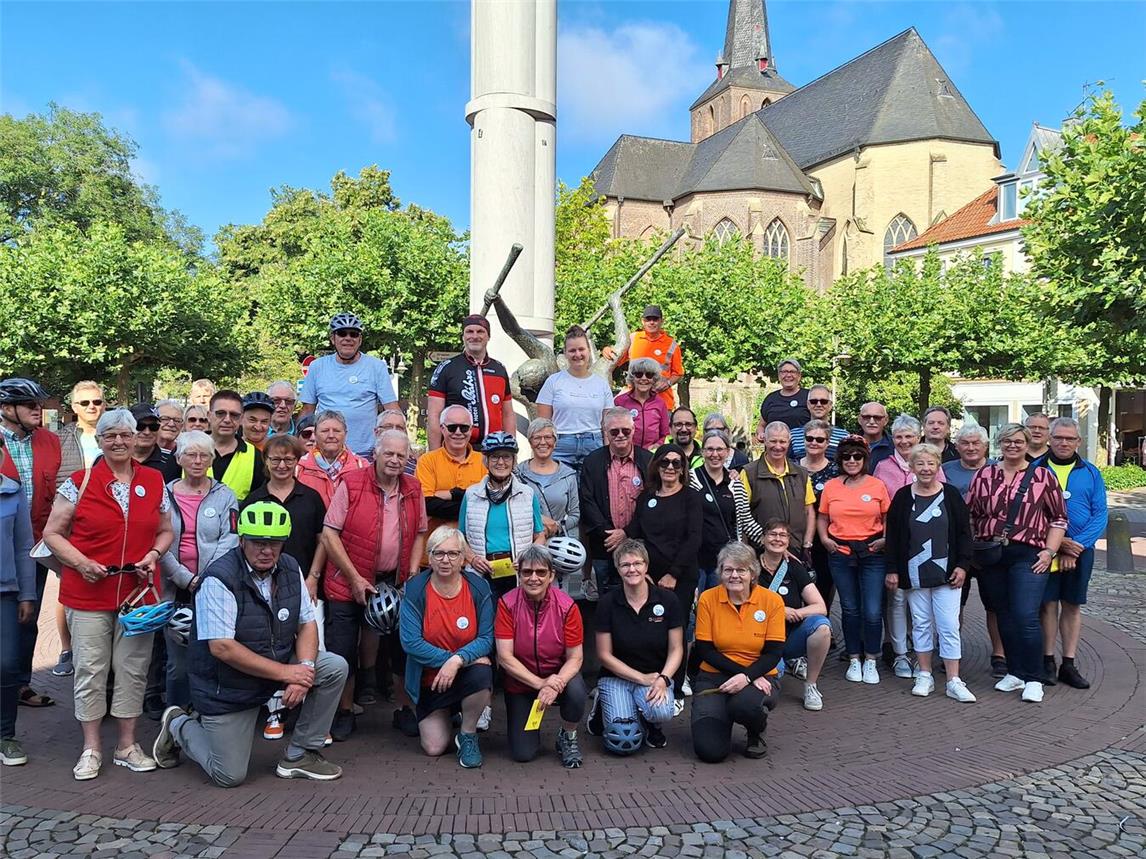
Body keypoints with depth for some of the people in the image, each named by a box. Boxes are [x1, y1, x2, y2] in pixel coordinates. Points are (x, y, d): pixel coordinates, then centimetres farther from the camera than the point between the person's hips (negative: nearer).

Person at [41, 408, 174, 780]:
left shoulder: (154, 481, 7)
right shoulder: (79, 482, -1)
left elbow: (165, 531, 14)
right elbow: (52, 533, 2)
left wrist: (154, 554, -5)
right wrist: (81, 562, -12)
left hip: (138, 591, 2)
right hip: (88, 592, -2)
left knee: (133, 669, 8)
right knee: (90, 669, 4)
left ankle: (127, 745, 22)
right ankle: (91, 749, 19)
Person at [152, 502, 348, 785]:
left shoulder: (290, 569, -2)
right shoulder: (219, 579, -22)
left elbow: (307, 624, 1)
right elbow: (221, 647, -27)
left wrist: (304, 668, -19)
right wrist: (285, 672, -25)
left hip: (280, 667, 6)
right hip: (227, 687, -6)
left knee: (335, 667, -14)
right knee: (230, 776, -2)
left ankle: (299, 755, 1)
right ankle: (178, 725, 26)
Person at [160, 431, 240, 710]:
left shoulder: (224, 496, 6)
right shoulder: (164, 495, 6)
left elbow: (229, 541, -3)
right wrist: (185, 578, -12)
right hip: (175, 590, 1)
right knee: (178, 664, 5)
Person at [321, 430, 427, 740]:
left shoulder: (413, 490, 4)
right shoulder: (351, 484, -10)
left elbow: (419, 534, 14)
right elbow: (329, 534, -11)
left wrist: (412, 574, 1)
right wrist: (355, 579, -13)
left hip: (395, 583, 4)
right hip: (349, 583, -3)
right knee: (343, 651, 4)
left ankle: (406, 707, 25)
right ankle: (345, 712, 21)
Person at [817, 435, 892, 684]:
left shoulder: (877, 485, 2)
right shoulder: (831, 486, 6)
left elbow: (889, 517, 6)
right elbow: (822, 517, 13)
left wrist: (886, 539, -8)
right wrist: (824, 538, -2)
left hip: (872, 553, -1)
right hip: (840, 553, 2)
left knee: (873, 611, -3)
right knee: (850, 609, 11)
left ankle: (870, 661, 15)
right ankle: (854, 660, 23)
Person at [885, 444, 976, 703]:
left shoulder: (951, 495, 1)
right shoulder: (903, 497, 2)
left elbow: (964, 533, 3)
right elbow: (893, 534, 3)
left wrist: (962, 565, -5)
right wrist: (892, 569, 0)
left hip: (945, 572, -1)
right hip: (914, 572, 1)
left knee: (949, 626, -2)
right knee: (921, 623, 9)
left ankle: (954, 681, 4)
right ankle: (925, 676, 19)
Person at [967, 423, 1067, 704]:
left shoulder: (1042, 476, 3)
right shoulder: (984, 475, 8)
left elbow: (1059, 518, 5)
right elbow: (970, 514, 12)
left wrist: (1049, 551, -4)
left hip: (1028, 555, -3)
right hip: (991, 556, 3)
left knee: (1026, 617, -11)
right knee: (1005, 616, 10)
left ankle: (1033, 679, 2)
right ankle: (1015, 673, 22)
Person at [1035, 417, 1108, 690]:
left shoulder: (1091, 473, 4)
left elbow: (1100, 515, -1)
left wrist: (1076, 545, -13)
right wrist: (1057, 542, -14)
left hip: (1080, 550, 2)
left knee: (1072, 605, 8)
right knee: (1048, 604, 2)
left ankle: (1068, 665, 16)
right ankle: (1047, 661, 13)